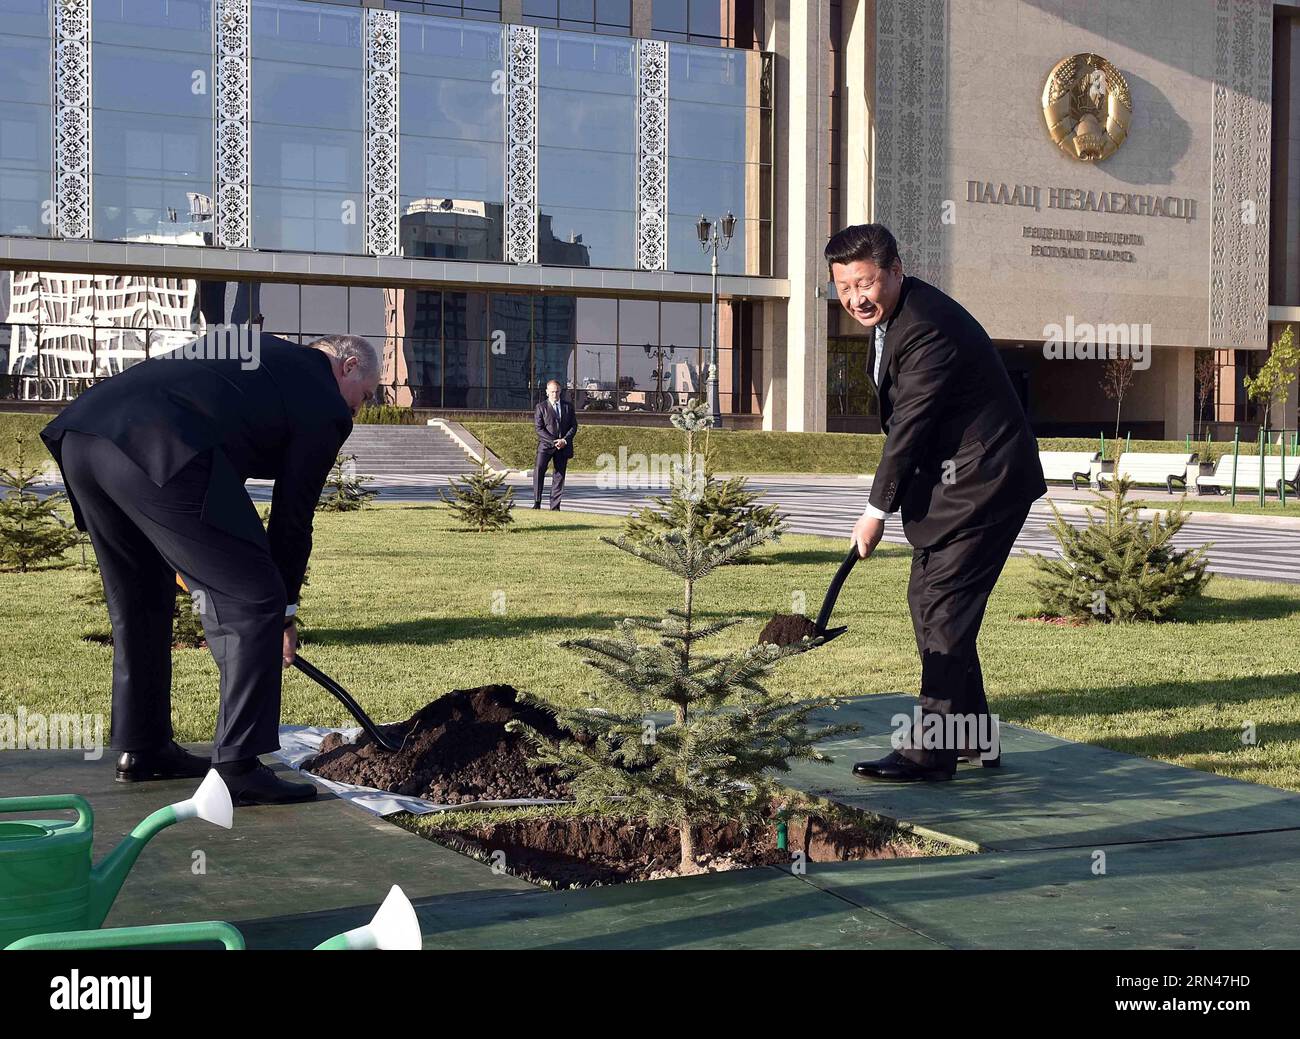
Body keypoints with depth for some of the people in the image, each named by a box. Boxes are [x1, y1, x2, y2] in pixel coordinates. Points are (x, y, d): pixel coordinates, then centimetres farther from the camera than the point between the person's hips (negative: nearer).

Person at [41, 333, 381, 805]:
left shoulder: (263, 353, 33)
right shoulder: (326, 407, 13)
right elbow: (293, 515, 14)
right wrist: (285, 608, 26)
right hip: (163, 454, -9)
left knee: (138, 602, 25)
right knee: (252, 606, 0)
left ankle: (139, 749, 34)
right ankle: (237, 767, -1)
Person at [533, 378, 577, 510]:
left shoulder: (568, 406, 11)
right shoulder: (541, 407, 2)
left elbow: (574, 426, 8)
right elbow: (539, 428, -4)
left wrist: (564, 440, -8)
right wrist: (553, 442, -14)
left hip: (563, 446, 3)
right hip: (546, 445, -3)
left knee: (559, 475, 1)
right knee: (539, 470, -20)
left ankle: (555, 506, 5)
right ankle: (537, 503, -16)